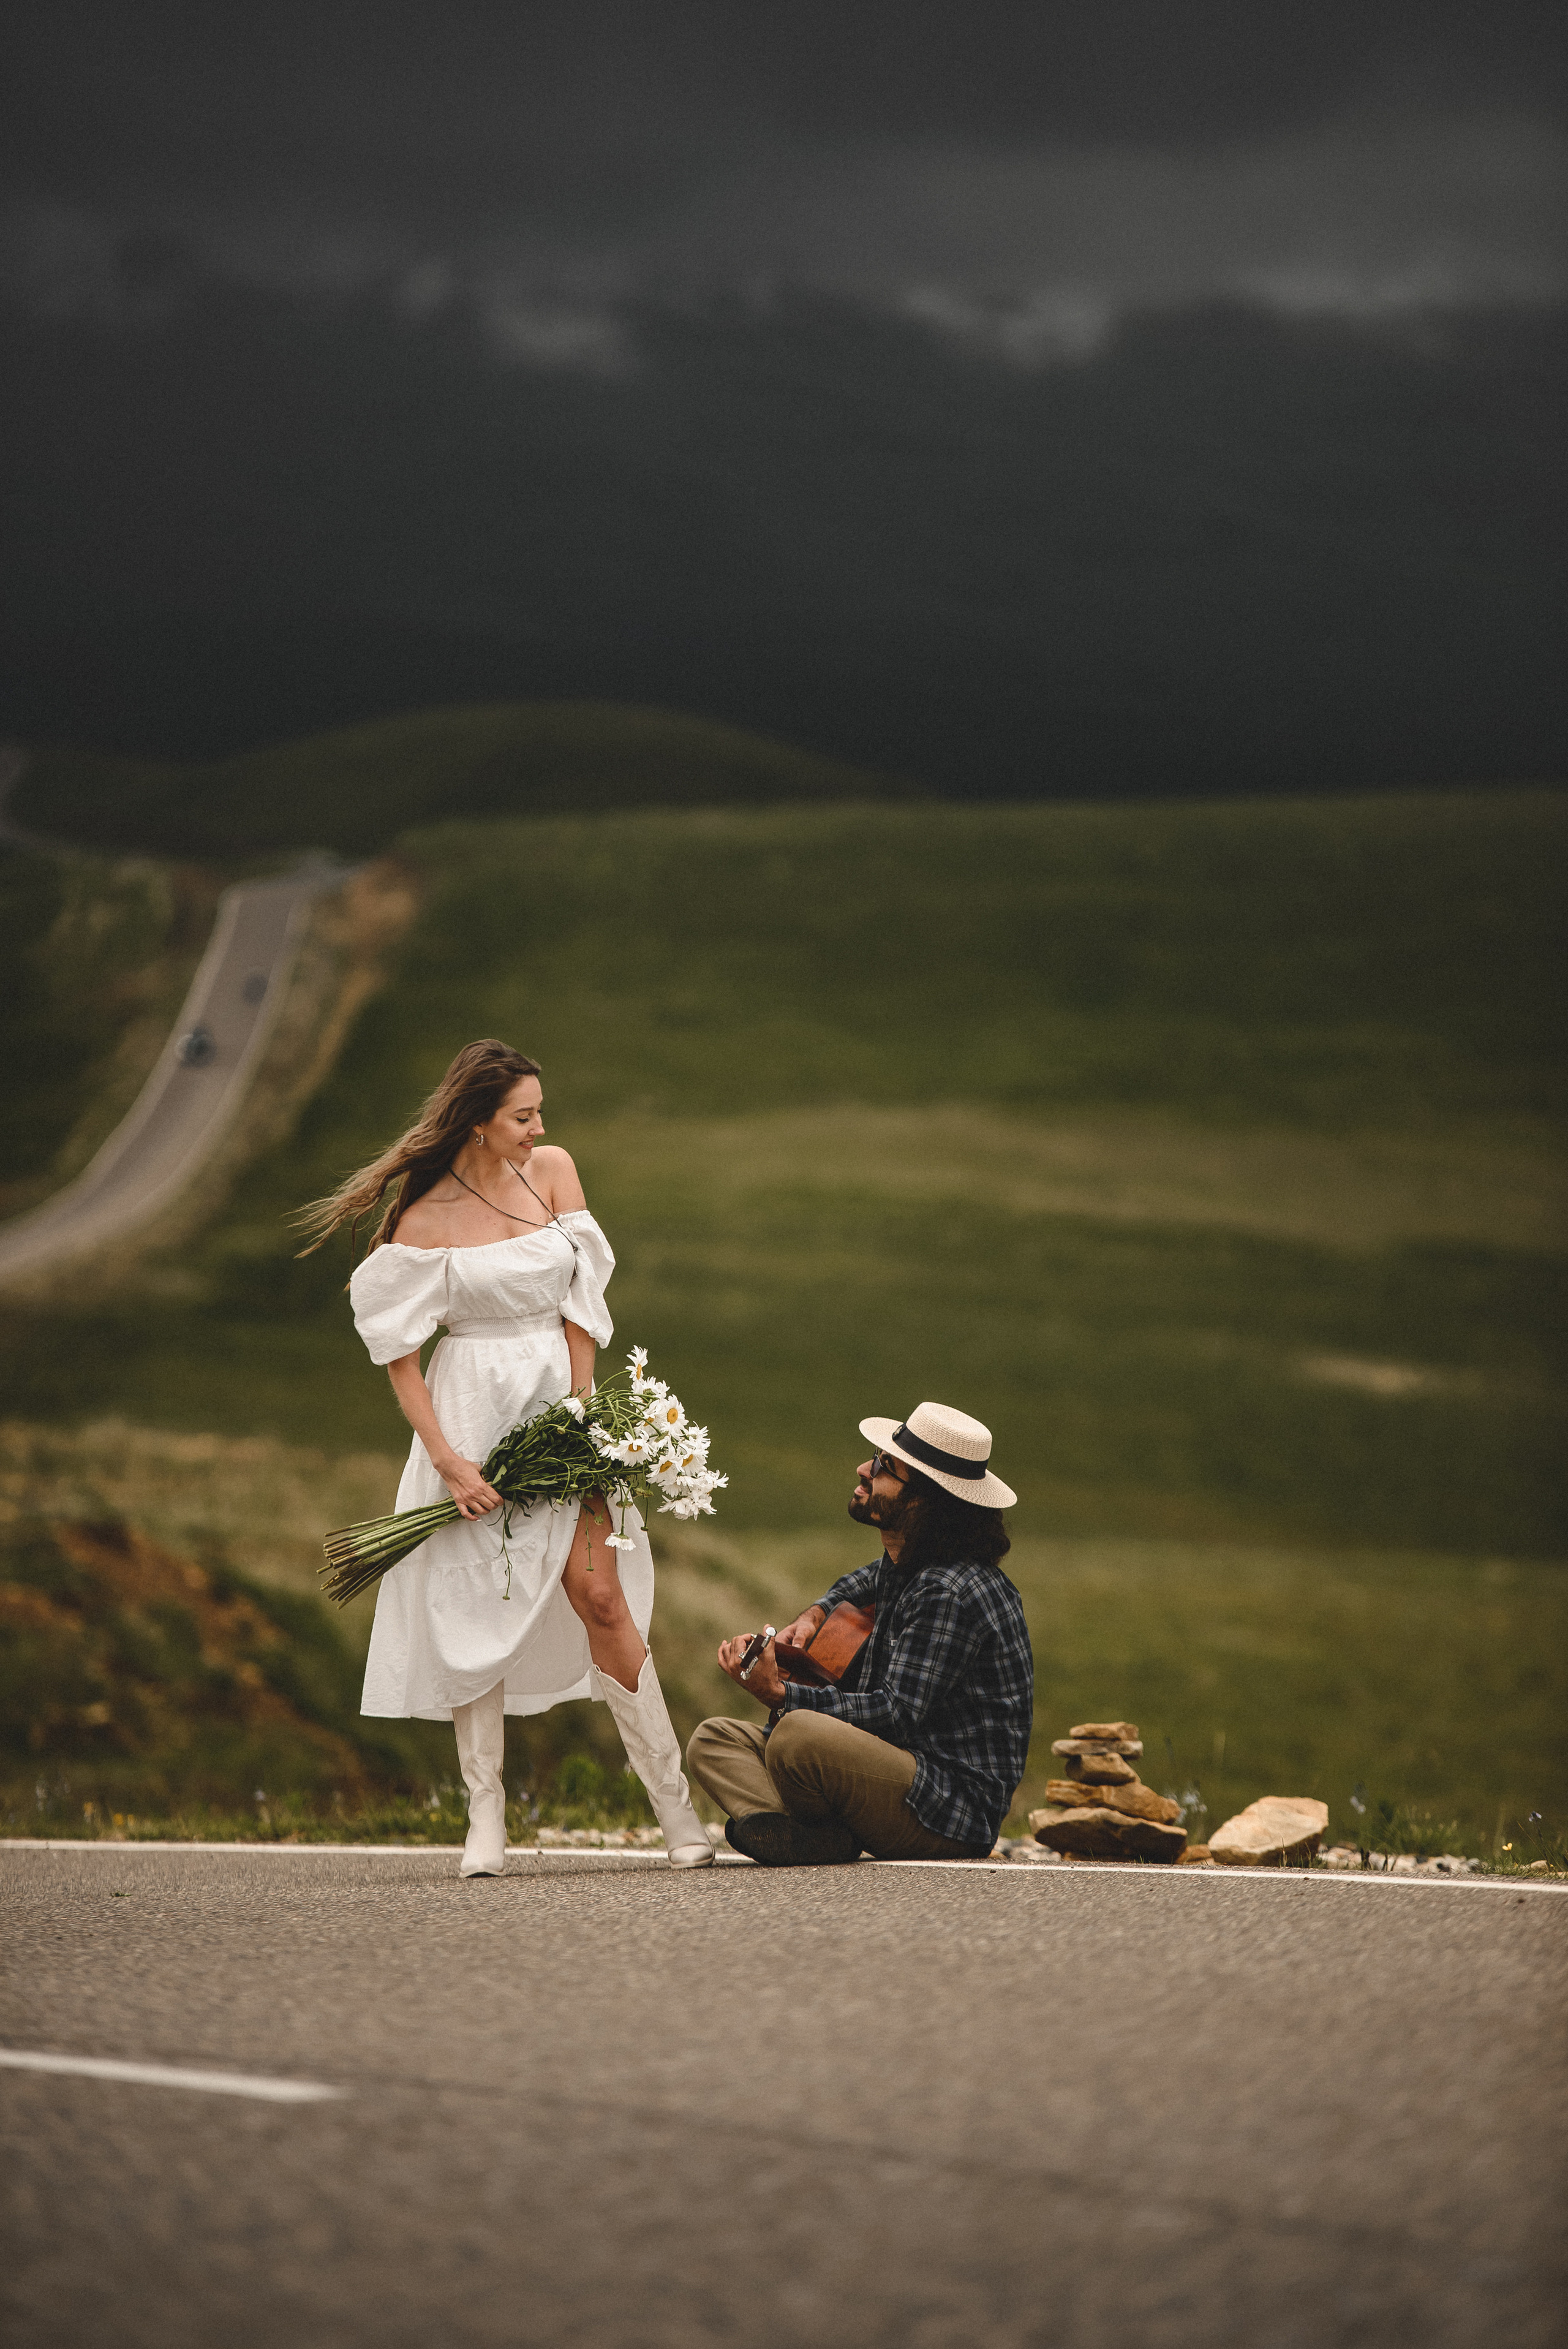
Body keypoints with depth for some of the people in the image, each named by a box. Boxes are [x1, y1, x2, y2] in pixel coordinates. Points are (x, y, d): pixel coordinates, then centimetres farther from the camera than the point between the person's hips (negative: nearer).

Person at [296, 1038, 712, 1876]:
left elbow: (581, 1300, 1)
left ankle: (676, 1807, -6)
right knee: (474, 1607, -1)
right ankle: (486, 1820, 5)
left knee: (599, 1593, -8)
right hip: (472, 1409, -2)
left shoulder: (552, 1171, 2)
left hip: (562, 1400, 2)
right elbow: (398, 1353, -4)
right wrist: (446, 1458, -12)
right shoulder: (424, 1221, -7)